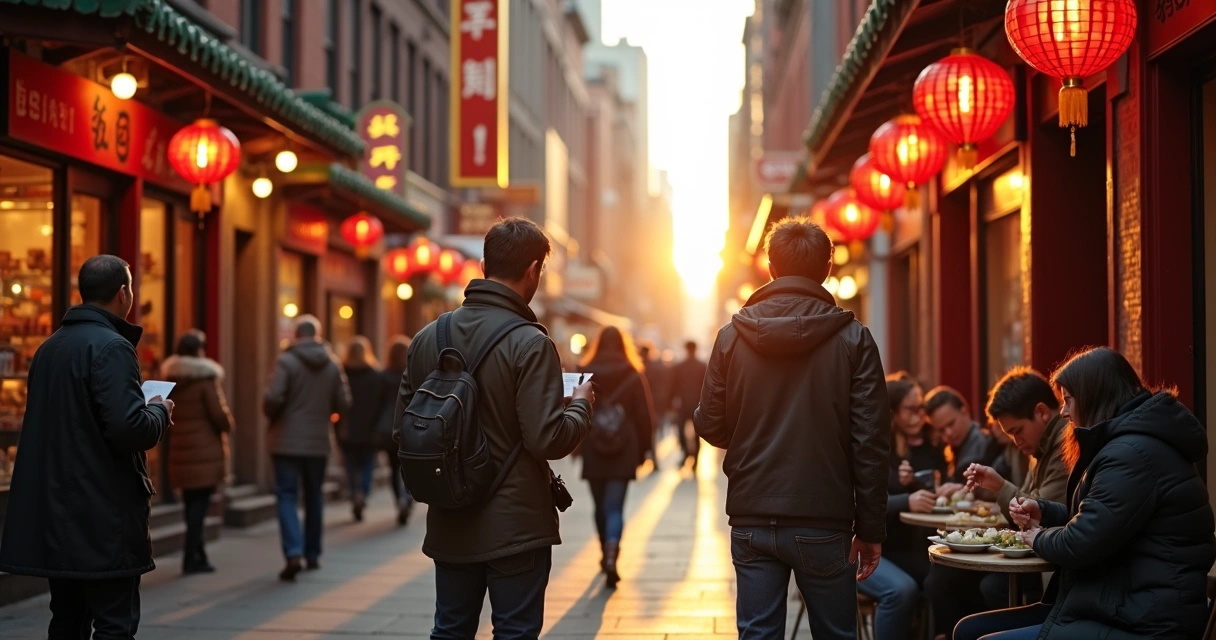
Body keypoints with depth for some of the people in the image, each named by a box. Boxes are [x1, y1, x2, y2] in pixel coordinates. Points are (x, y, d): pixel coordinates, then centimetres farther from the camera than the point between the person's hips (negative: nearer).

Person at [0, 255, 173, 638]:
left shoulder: (50, 347, 12)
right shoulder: (111, 347, -15)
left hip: (57, 514, 8)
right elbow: (129, 430, -24)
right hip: (104, 518, -8)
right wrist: (160, 411, -3)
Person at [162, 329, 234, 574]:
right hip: (205, 451, -7)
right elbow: (219, 413, -14)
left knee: (192, 502, 14)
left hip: (180, 450, 7)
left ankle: (197, 555, 21)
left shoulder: (171, 379, 9)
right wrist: (227, 426, 5)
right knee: (200, 502, -3)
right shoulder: (206, 378, -12)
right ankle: (192, 558, -4)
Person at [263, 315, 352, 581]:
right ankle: (313, 554, 23)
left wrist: (272, 416, 4)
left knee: (287, 496, -1)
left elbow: (273, 399, -17)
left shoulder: (286, 361, -10)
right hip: (319, 442, 4)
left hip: (287, 441, -4)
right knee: (314, 496, 17)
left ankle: (294, 553, -17)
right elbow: (343, 404, 2)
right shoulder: (332, 364, 2)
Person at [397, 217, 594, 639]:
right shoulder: (530, 344, -16)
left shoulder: (428, 338, 1)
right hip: (516, 528, -5)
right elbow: (548, 440, -21)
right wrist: (581, 405, -2)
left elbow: (401, 430, 5)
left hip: (449, 526, 6)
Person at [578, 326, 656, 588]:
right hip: (624, 452, -1)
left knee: (601, 506, 15)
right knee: (615, 507, -4)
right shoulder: (633, 376, -2)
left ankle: (607, 555, 27)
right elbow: (645, 415, 0)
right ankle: (611, 556, -24)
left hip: (592, 451, 1)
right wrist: (645, 448, 9)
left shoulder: (585, 375, -1)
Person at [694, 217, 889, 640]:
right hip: (823, 524, -1)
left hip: (752, 521, 2)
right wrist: (871, 529, 1)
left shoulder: (732, 338, 0)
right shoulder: (852, 340, -5)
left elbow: (710, 427, 2)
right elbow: (871, 443, -6)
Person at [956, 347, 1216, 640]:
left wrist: (1039, 538, 1)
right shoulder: (1125, 444, 19)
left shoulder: (1134, 454, -18)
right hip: (1117, 609, 11)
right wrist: (1043, 511, 14)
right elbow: (1093, 519, 32)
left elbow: (1079, 545, -21)